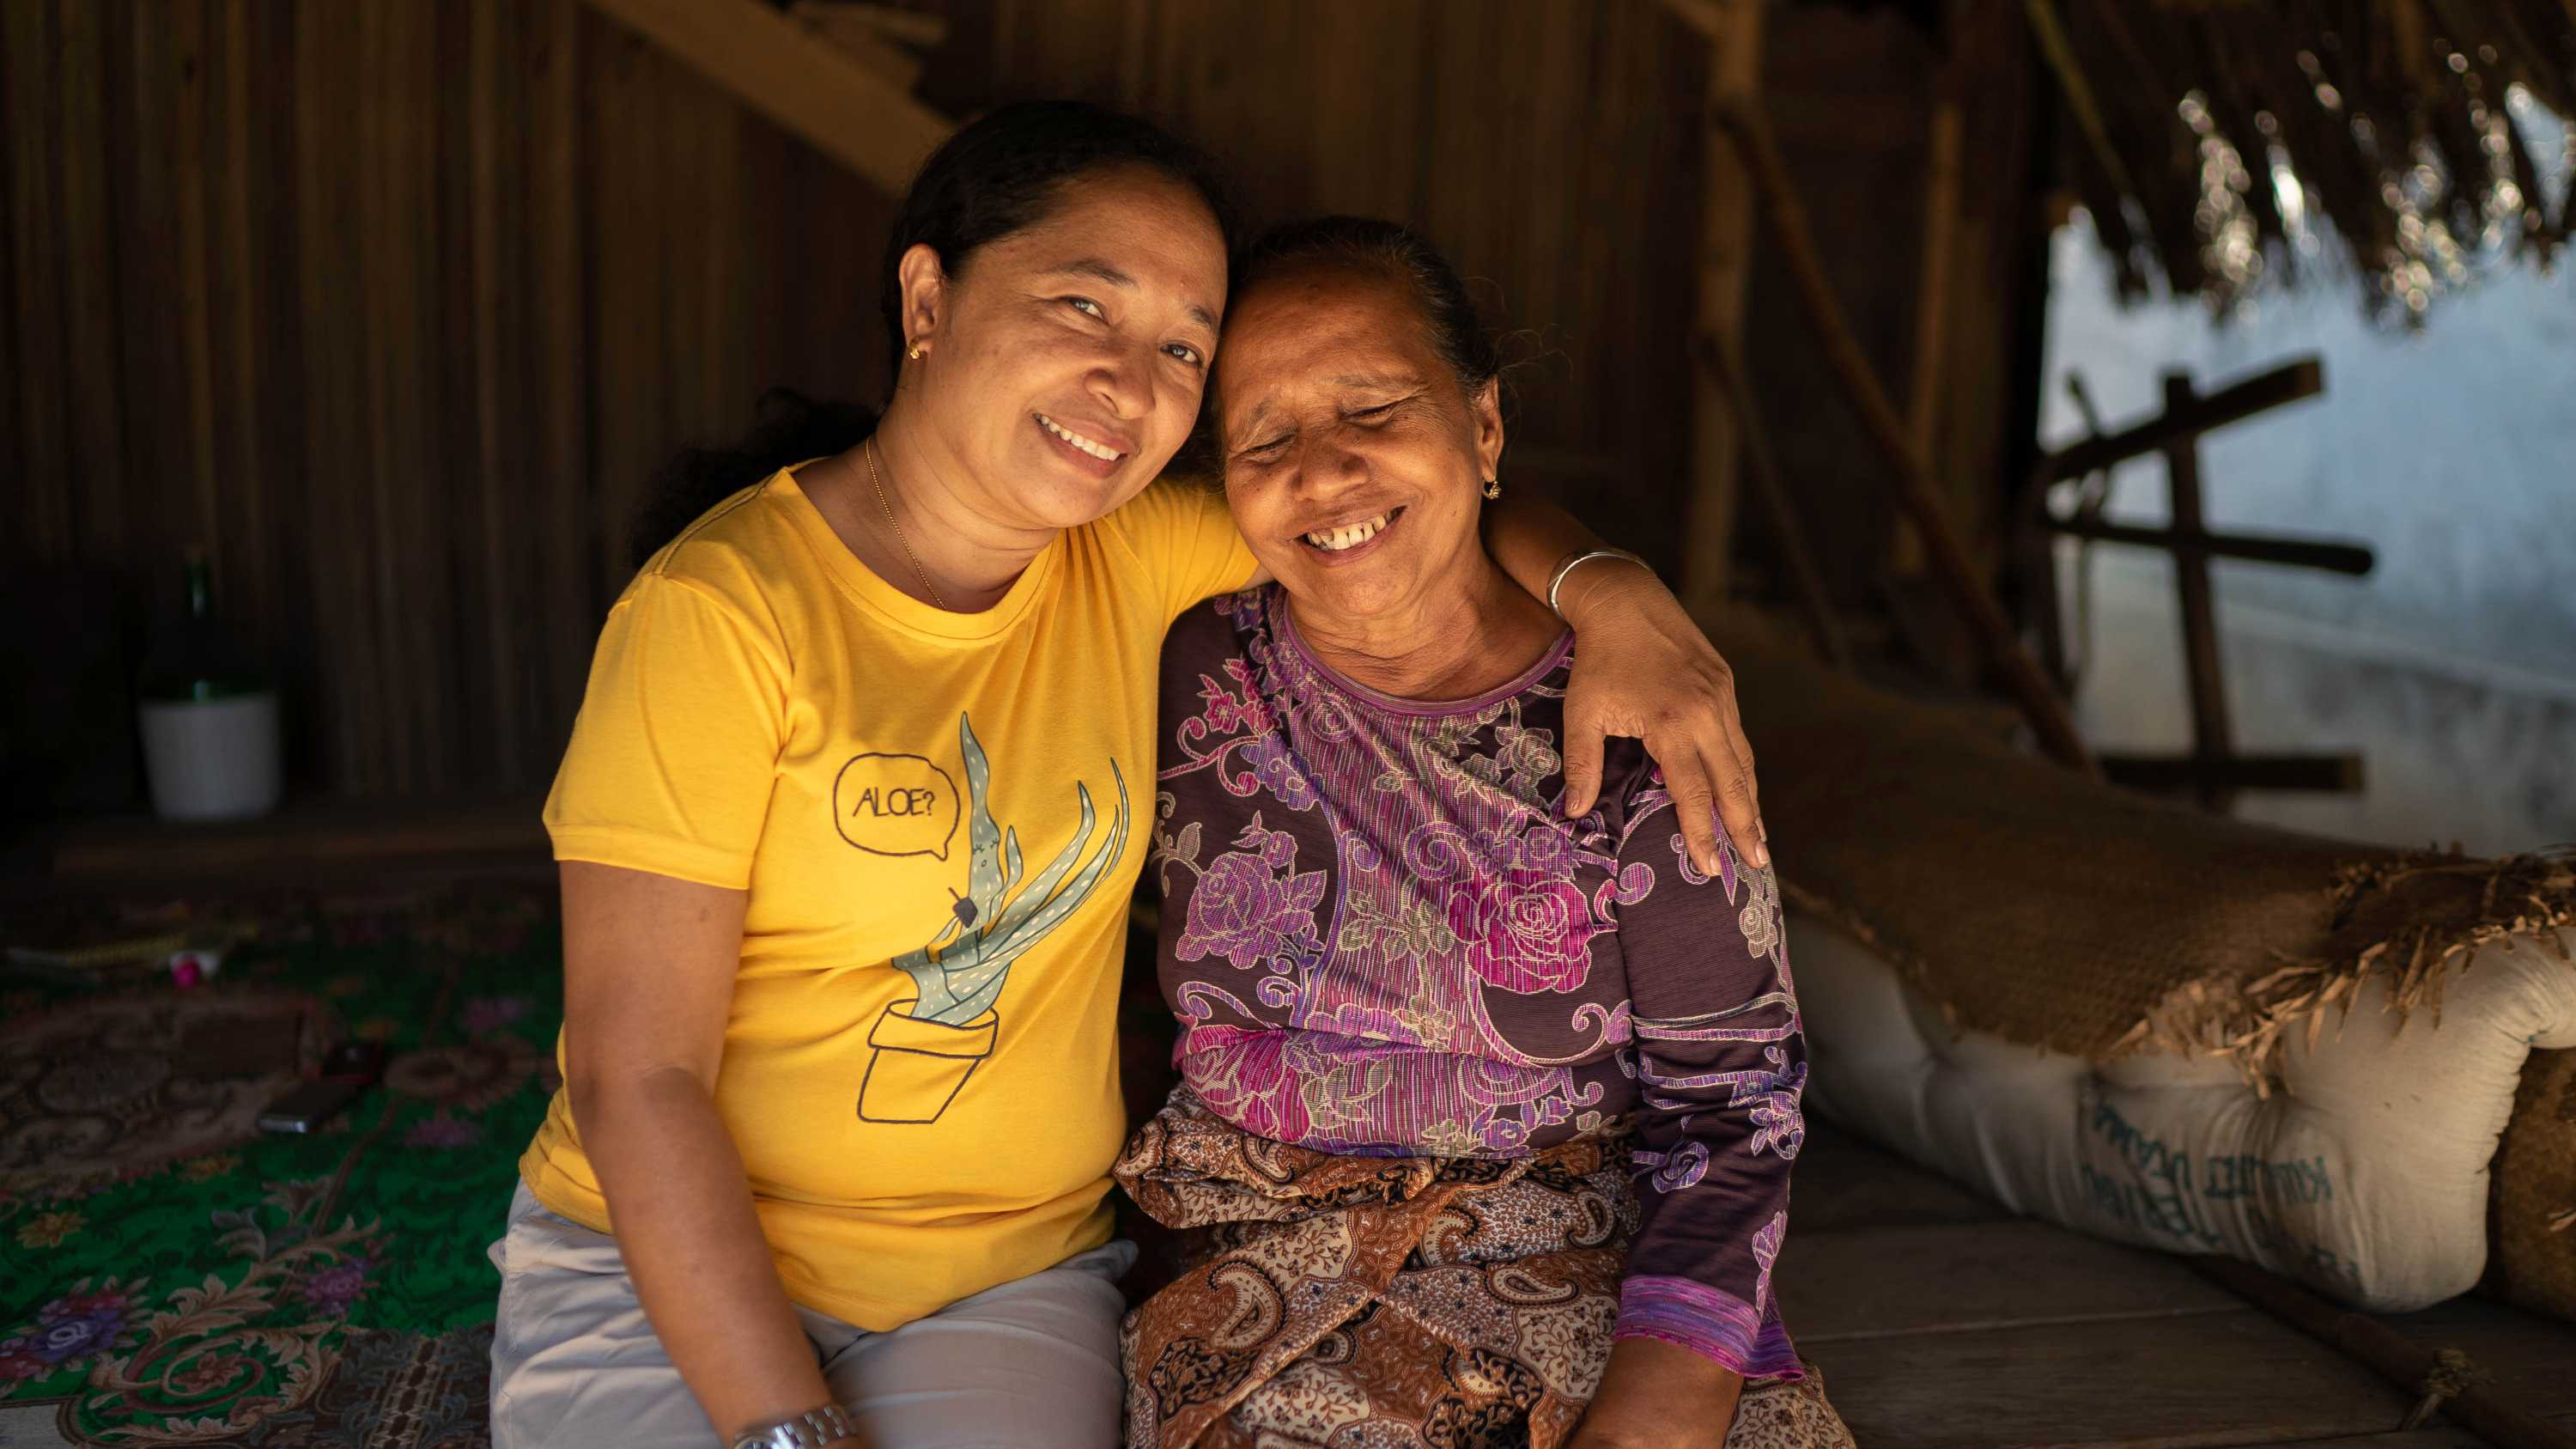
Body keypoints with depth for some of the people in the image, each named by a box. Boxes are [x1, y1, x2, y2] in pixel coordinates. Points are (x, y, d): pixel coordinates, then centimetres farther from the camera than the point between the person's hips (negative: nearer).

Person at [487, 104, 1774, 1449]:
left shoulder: (1135, 558, -3)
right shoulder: (719, 614, -17)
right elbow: (635, 1082, -16)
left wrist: (1606, 592, -10)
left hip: (1008, 1281, 4)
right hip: (663, 1276, -3)